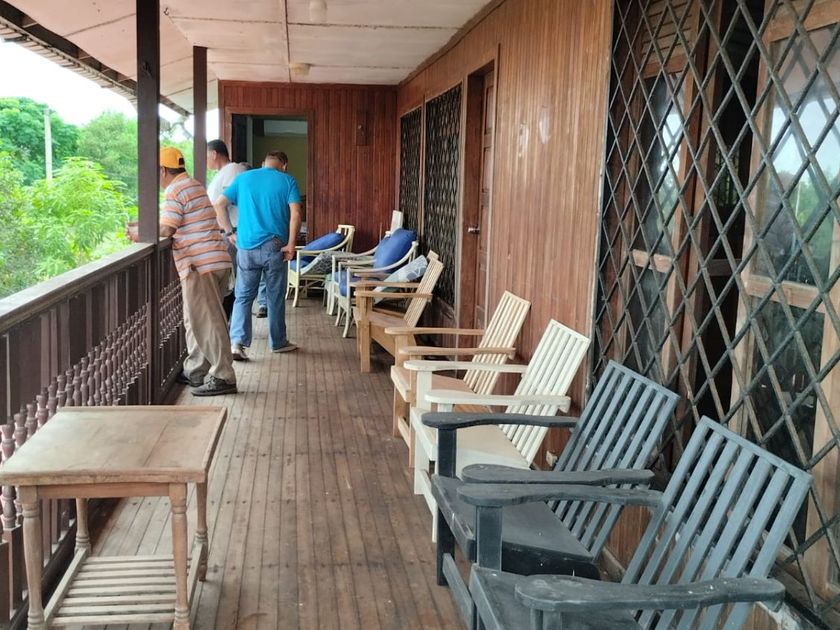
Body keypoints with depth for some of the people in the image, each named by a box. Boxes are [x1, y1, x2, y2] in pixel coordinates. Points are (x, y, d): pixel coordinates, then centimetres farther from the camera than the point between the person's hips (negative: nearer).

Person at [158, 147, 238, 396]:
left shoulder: (175, 191, -9)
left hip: (199, 265, -10)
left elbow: (165, 230, -15)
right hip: (216, 261, 10)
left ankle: (223, 377, -3)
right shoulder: (193, 185, 21)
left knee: (207, 322, -6)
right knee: (197, 320, 17)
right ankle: (195, 371, 24)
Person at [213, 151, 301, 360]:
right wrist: (291, 245, -8)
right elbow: (295, 214, -10)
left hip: (247, 247, 2)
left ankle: (237, 341, -8)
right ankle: (278, 342, 21)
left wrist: (230, 232, 8)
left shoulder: (243, 178, 10)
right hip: (275, 247, -1)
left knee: (243, 296, 7)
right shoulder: (287, 181, 2)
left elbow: (219, 204, 4)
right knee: (276, 298, 10)